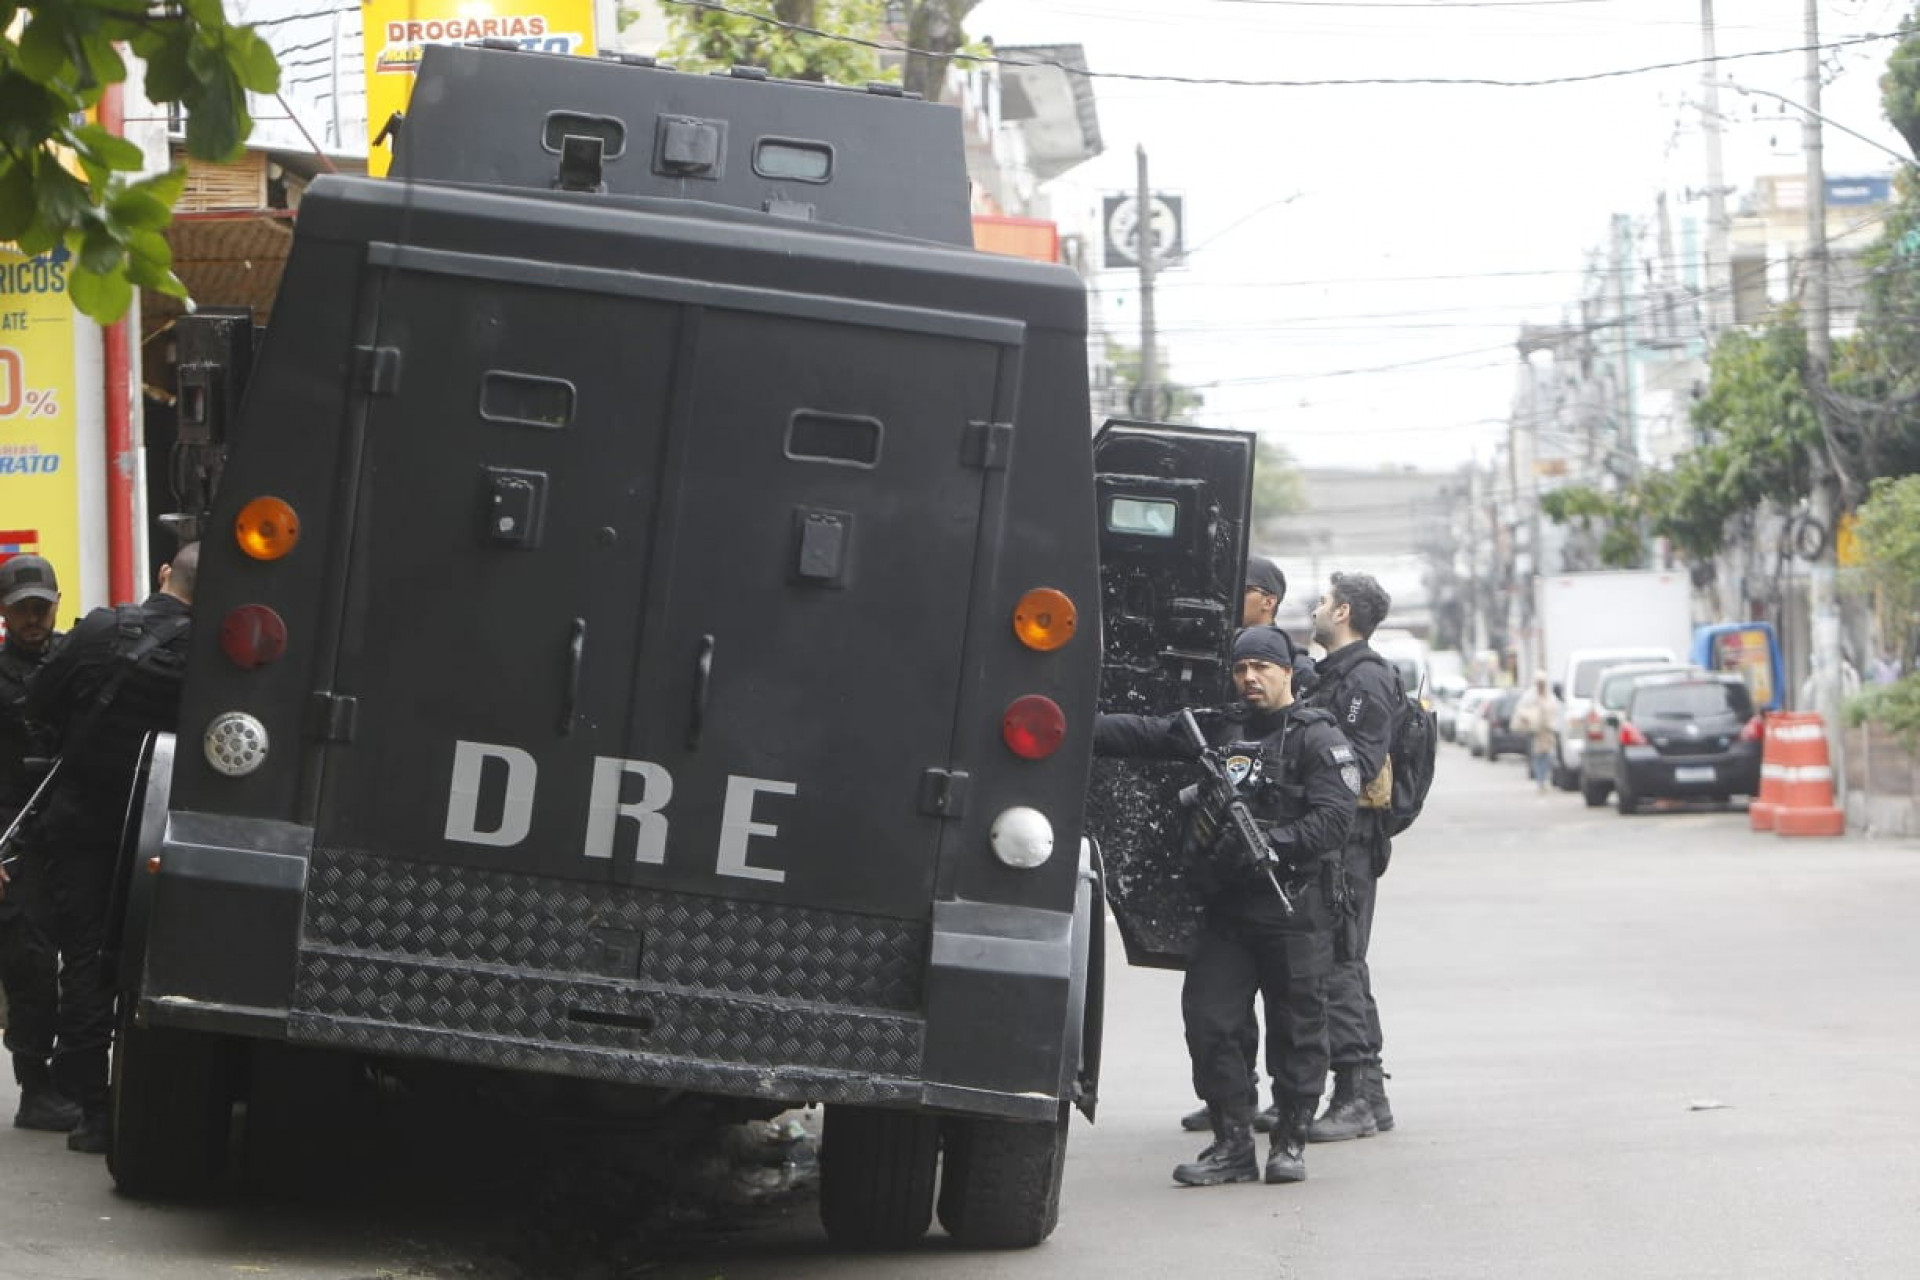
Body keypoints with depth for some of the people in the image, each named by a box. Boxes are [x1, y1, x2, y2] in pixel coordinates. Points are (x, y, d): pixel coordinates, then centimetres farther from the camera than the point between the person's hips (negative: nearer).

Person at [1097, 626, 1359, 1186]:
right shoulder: (1217, 730, 15)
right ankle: (1233, 1144, 6)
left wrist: (1269, 844, -21)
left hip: (1295, 911, -5)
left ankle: (1291, 1141, 14)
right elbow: (1140, 734, 11)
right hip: (1226, 908, 5)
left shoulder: (1319, 739, -2)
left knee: (1296, 1027, 2)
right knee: (1207, 1019, -2)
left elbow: (1334, 819, -12)